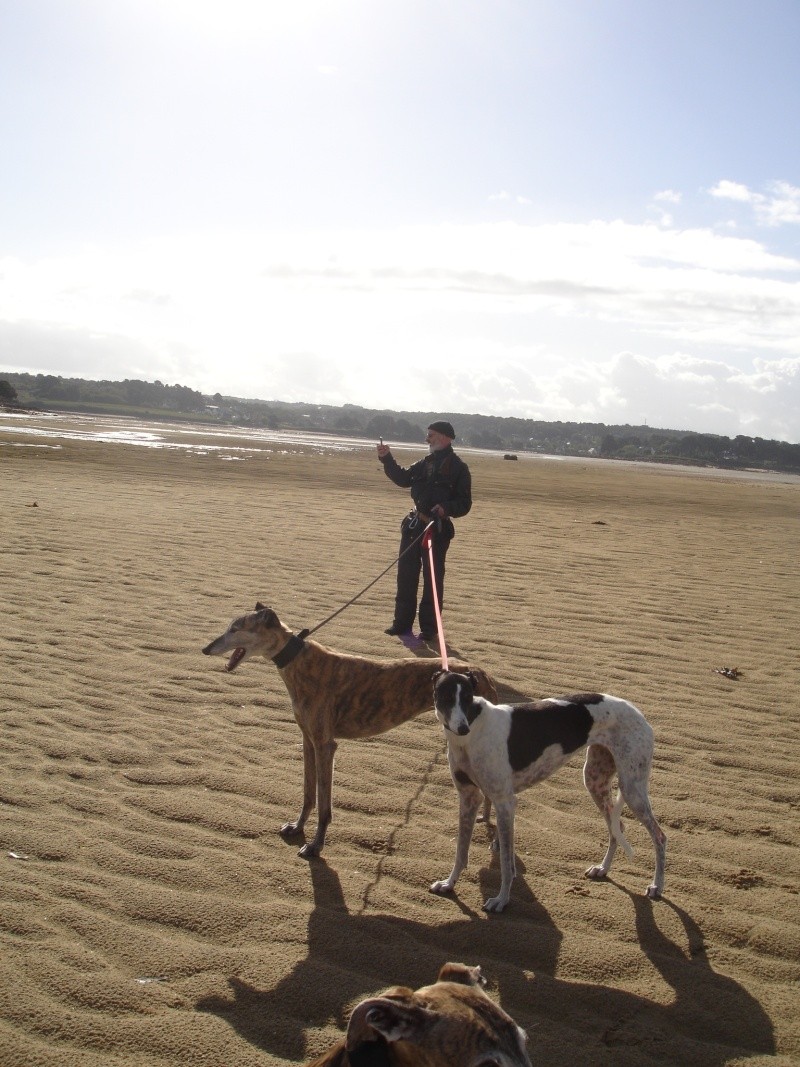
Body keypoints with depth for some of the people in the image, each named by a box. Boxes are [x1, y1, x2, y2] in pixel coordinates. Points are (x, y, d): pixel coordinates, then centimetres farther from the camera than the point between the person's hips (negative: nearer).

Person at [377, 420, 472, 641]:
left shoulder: (458, 467, -6)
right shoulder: (426, 463, 15)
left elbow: (464, 503, -8)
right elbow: (403, 478, 12)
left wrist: (446, 508, -26)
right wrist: (387, 459, 2)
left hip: (438, 529, -7)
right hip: (414, 524, 7)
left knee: (433, 579, 0)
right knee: (406, 574, 9)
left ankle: (429, 628, 9)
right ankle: (402, 622, 20)